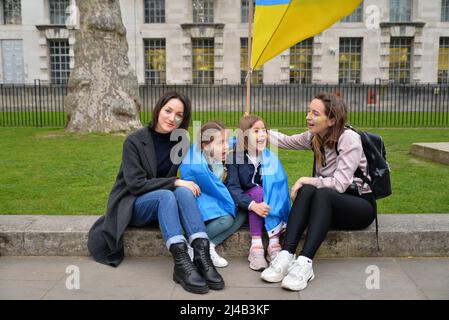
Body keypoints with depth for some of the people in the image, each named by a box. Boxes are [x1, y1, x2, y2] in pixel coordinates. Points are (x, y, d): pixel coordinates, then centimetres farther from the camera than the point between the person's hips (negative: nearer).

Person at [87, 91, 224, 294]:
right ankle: (182, 263, -45)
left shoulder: (180, 143, 1)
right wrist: (174, 182, -26)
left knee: (183, 191, -29)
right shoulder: (134, 141, -13)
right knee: (166, 195, -35)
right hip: (131, 206, -4)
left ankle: (202, 257, -41)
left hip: (162, 202, 4)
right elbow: (135, 184, -19)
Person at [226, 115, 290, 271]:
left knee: (272, 191, -26)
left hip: (267, 202, 2)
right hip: (244, 204, -2)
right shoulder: (234, 157, -11)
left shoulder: (269, 157, -4)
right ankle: (256, 245, -31)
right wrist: (253, 205, -35)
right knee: (258, 191, -29)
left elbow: (280, 185, -11)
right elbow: (233, 187, -19)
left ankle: (273, 242, -28)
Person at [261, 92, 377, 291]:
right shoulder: (314, 137, 2)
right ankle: (286, 256, -38)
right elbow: (285, 141, 17)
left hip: (360, 204, -5)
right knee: (307, 190, -28)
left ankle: (305, 263, -44)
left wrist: (306, 180, -23)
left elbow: (339, 184, -25)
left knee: (322, 194, -36)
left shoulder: (349, 139, -17)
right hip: (329, 205, 5)